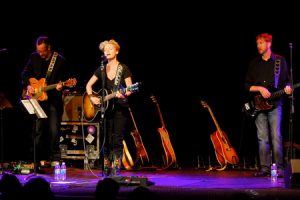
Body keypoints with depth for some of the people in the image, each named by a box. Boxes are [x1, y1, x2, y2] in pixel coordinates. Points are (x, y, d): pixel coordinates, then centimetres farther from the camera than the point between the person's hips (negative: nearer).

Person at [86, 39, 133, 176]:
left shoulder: (123, 69, -2)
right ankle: (107, 171, 8)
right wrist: (92, 97, 0)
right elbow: (89, 85, 17)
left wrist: (123, 94, -26)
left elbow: (130, 89, -6)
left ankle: (116, 171, -4)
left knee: (117, 140, -6)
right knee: (107, 140, 4)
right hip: (106, 108, 4)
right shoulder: (101, 69, 9)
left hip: (120, 108, -4)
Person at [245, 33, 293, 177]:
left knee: (276, 136, -9)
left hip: (275, 104, -3)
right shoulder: (254, 63, 12)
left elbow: (286, 80, 8)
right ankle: (264, 168, 4)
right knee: (262, 138, 1)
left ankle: (279, 168, -7)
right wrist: (260, 89, -6)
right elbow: (247, 85, 10)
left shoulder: (280, 61, 6)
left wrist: (287, 87, -14)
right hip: (259, 105, 3)